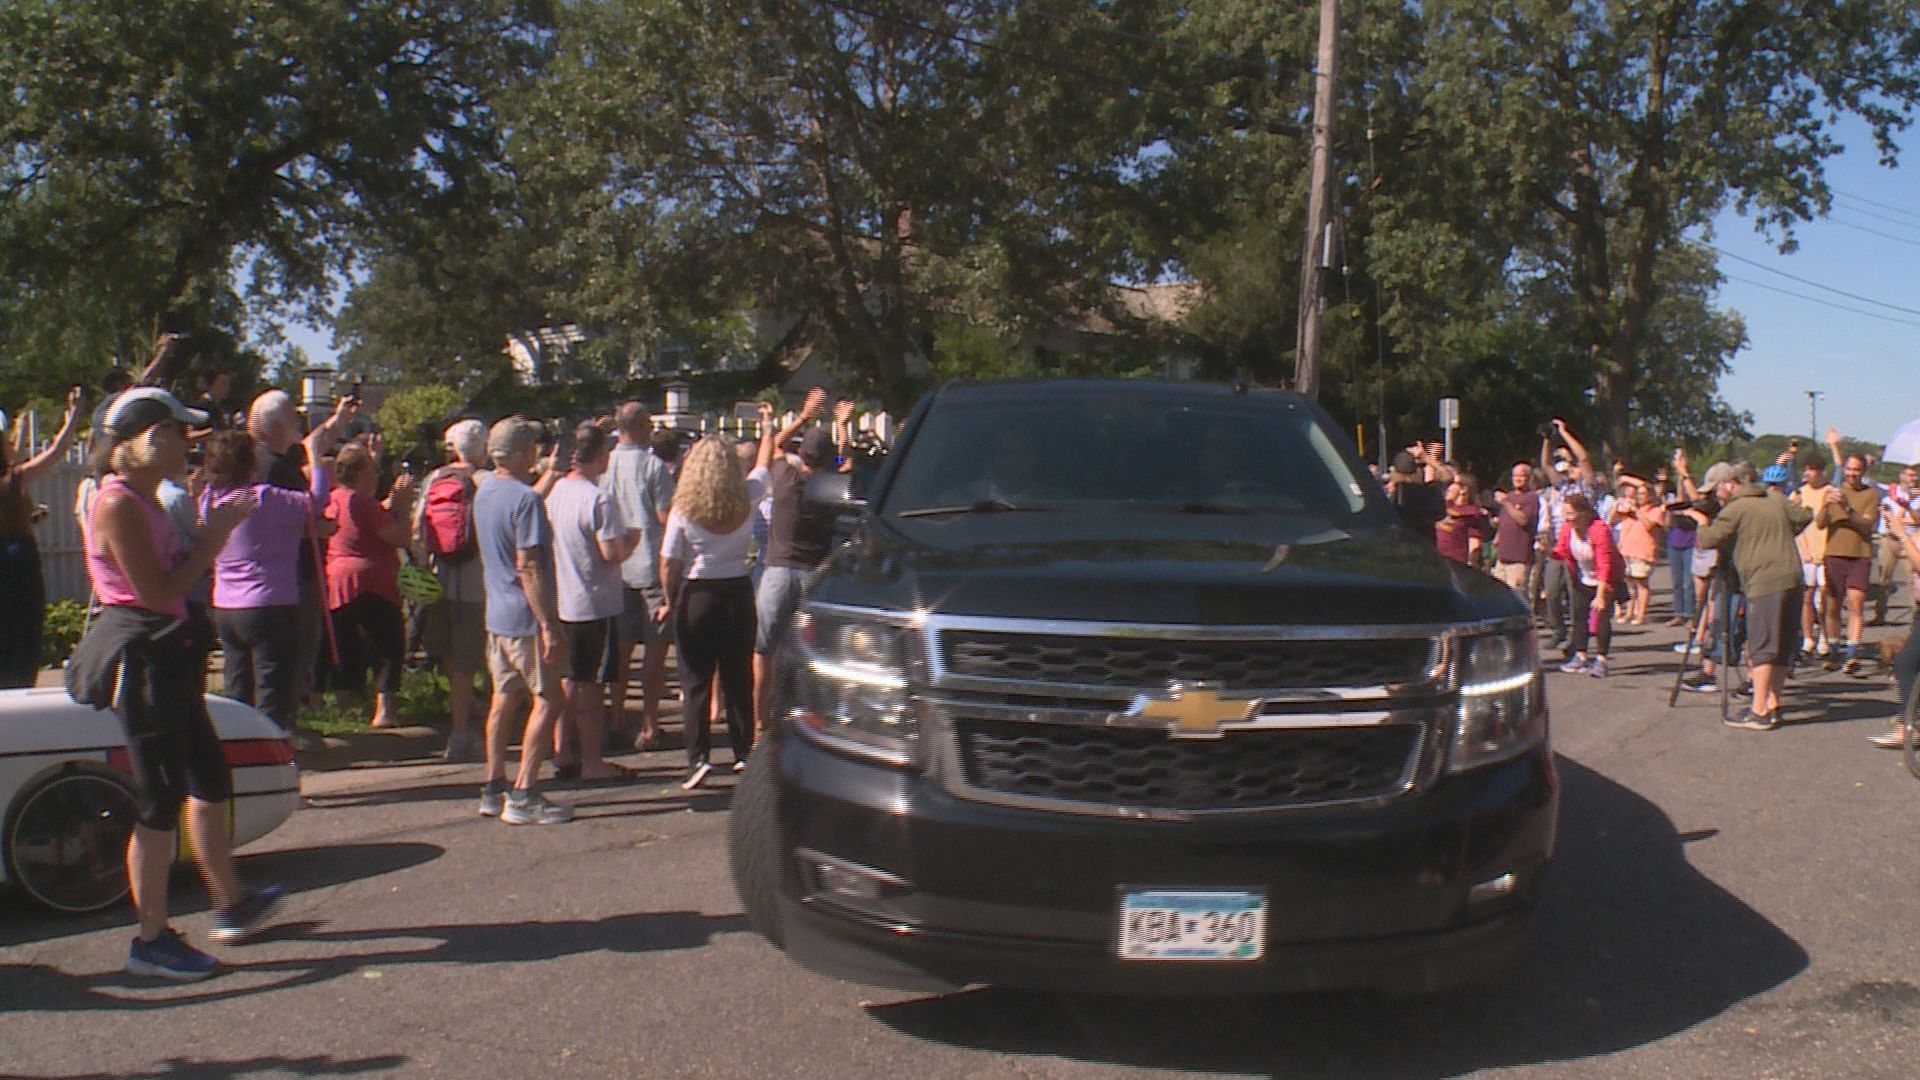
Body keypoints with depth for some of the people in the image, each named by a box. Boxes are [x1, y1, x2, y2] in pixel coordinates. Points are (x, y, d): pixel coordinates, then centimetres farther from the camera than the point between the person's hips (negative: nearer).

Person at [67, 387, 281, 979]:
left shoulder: (144, 501, 13)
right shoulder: (118, 505, -18)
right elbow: (159, 592, -22)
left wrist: (211, 536, 5)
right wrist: (209, 541, -13)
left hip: (164, 656, 11)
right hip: (139, 658, -10)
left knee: (210, 780, 19)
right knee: (161, 801, -3)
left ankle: (232, 905, 32)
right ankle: (151, 940, 8)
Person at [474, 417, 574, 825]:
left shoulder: (484, 493, 9)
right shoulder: (526, 499, -18)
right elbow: (529, 568, -22)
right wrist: (549, 625, -21)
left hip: (497, 615, 9)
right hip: (525, 618, -9)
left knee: (505, 697, 14)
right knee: (548, 699, -3)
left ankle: (494, 789, 20)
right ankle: (523, 795, -4)